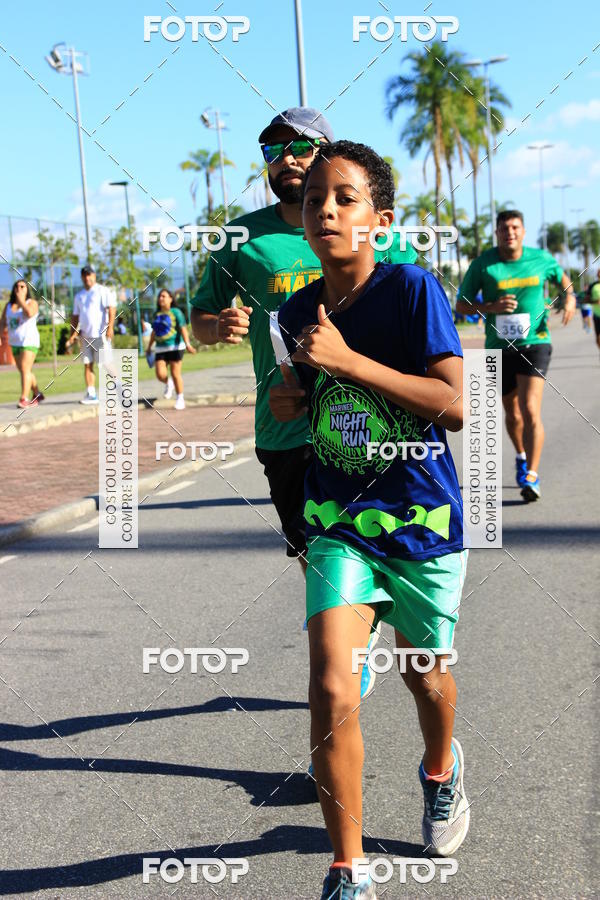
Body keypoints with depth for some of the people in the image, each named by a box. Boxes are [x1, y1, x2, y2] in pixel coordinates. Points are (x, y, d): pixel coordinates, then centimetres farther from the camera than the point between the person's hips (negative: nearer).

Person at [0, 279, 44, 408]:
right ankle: (37, 395, 29)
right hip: (15, 343, 6)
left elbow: (29, 313, -26)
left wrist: (21, 300, -16)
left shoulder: (32, 303, -5)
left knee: (25, 370, -16)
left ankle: (24, 399, -20)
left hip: (29, 341, -6)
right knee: (25, 371, 13)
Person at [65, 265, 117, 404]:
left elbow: (112, 309, -10)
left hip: (100, 334, -6)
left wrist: (110, 327, -20)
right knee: (87, 364, 1)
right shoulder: (79, 296, 19)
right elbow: (75, 316, 21)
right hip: (85, 335, 6)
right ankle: (91, 394, 2)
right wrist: (73, 334, 11)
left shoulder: (102, 291, -1)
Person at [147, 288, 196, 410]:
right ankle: (168, 384, 24)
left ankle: (180, 398, 8)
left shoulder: (175, 312, -4)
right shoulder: (157, 314, 13)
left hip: (175, 347, -5)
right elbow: (154, 332, 24)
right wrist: (149, 346, 27)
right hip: (160, 349, 5)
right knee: (160, 375, -9)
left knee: (175, 374, -4)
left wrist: (187, 344, -25)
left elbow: (183, 329, -13)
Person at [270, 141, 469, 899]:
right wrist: (288, 401, -3)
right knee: (332, 693, -12)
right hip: (337, 521, 2)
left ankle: (441, 770, 53)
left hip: (422, 518, -2)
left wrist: (348, 361, -26)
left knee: (424, 673, 18)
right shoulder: (296, 311, 2)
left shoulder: (413, 290, -13)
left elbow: (454, 406, -21)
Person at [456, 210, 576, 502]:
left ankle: (531, 477, -17)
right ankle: (522, 456, 45)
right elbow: (461, 305, -1)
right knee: (512, 413, 16)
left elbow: (562, 277, 22)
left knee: (530, 410, -18)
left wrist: (569, 297, 1)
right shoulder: (482, 264, -4)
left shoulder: (541, 259, 1)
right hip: (499, 348, 1)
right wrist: (490, 307, -18)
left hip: (534, 344, -1)